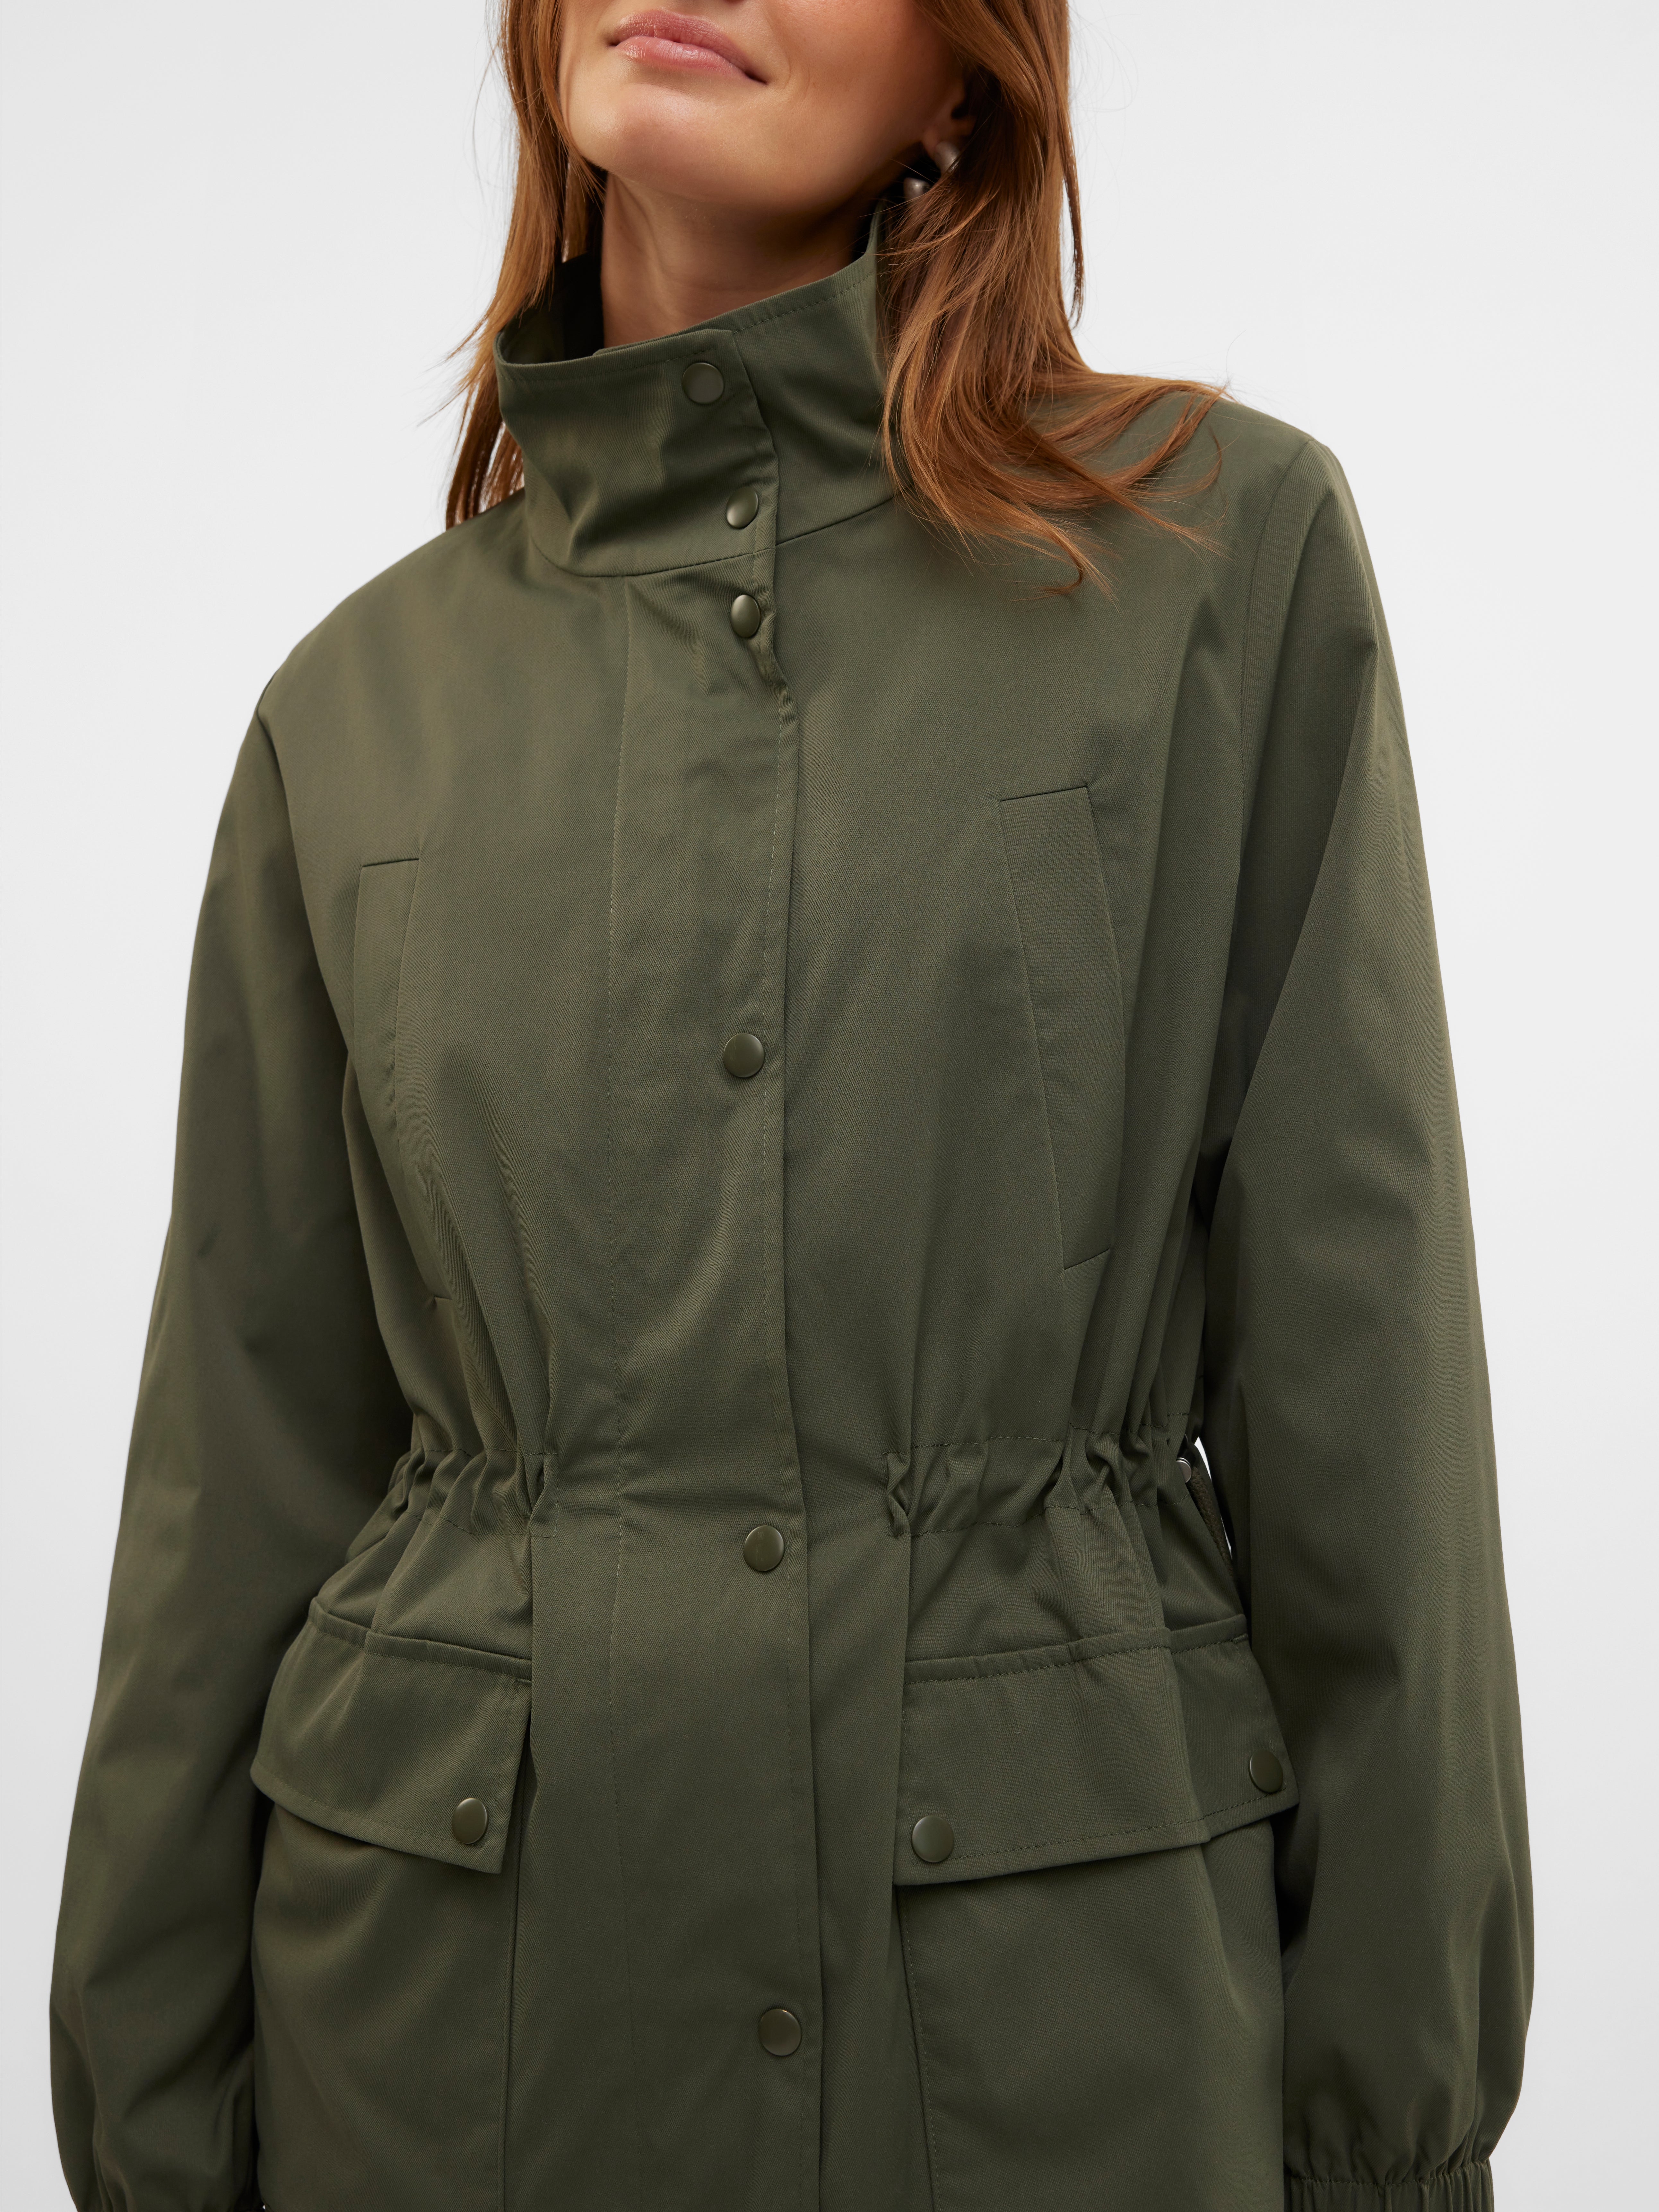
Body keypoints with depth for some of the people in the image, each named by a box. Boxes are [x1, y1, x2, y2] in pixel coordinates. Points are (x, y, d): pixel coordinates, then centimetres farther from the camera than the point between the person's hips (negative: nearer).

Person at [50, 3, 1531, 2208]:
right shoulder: (363, 699, 3)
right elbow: (245, 1471, 5)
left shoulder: (1228, 550, -4)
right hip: (451, 2000, 2)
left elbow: (1361, 1392, -4)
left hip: (1060, 1977, -1)